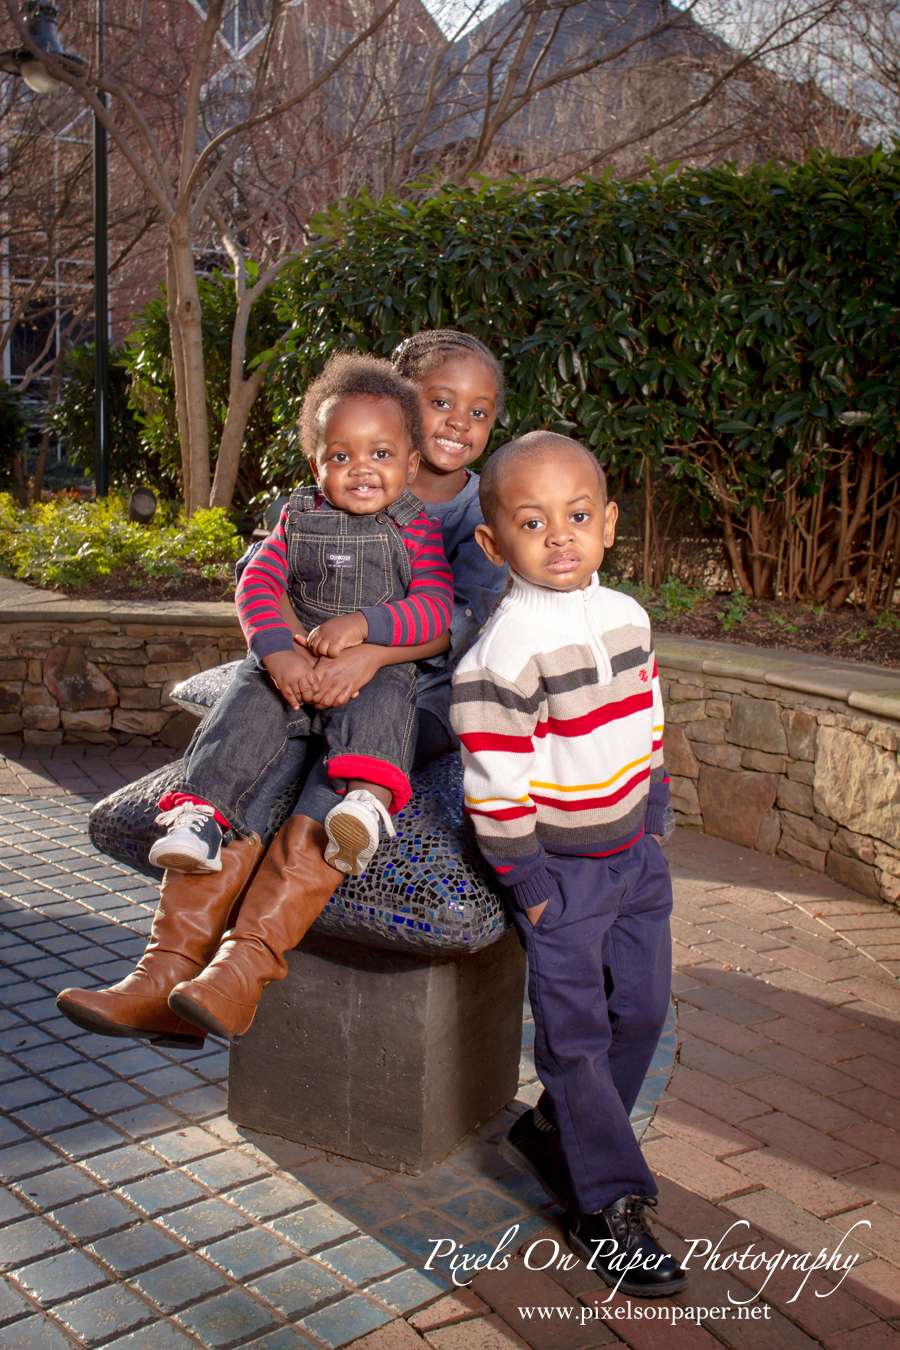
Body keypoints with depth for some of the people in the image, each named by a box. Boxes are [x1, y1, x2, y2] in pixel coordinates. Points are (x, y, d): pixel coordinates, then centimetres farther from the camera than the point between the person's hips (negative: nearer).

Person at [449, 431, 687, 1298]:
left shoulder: (627, 616, 1)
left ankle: (555, 1135, 35)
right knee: (576, 1032, 1)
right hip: (560, 868, -7)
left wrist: (657, 817, 13)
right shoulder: (507, 649, -23)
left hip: (633, 853, 8)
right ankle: (605, 1209, 14)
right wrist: (527, 883, -16)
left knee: (641, 1009, 15)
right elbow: (493, 780, -21)